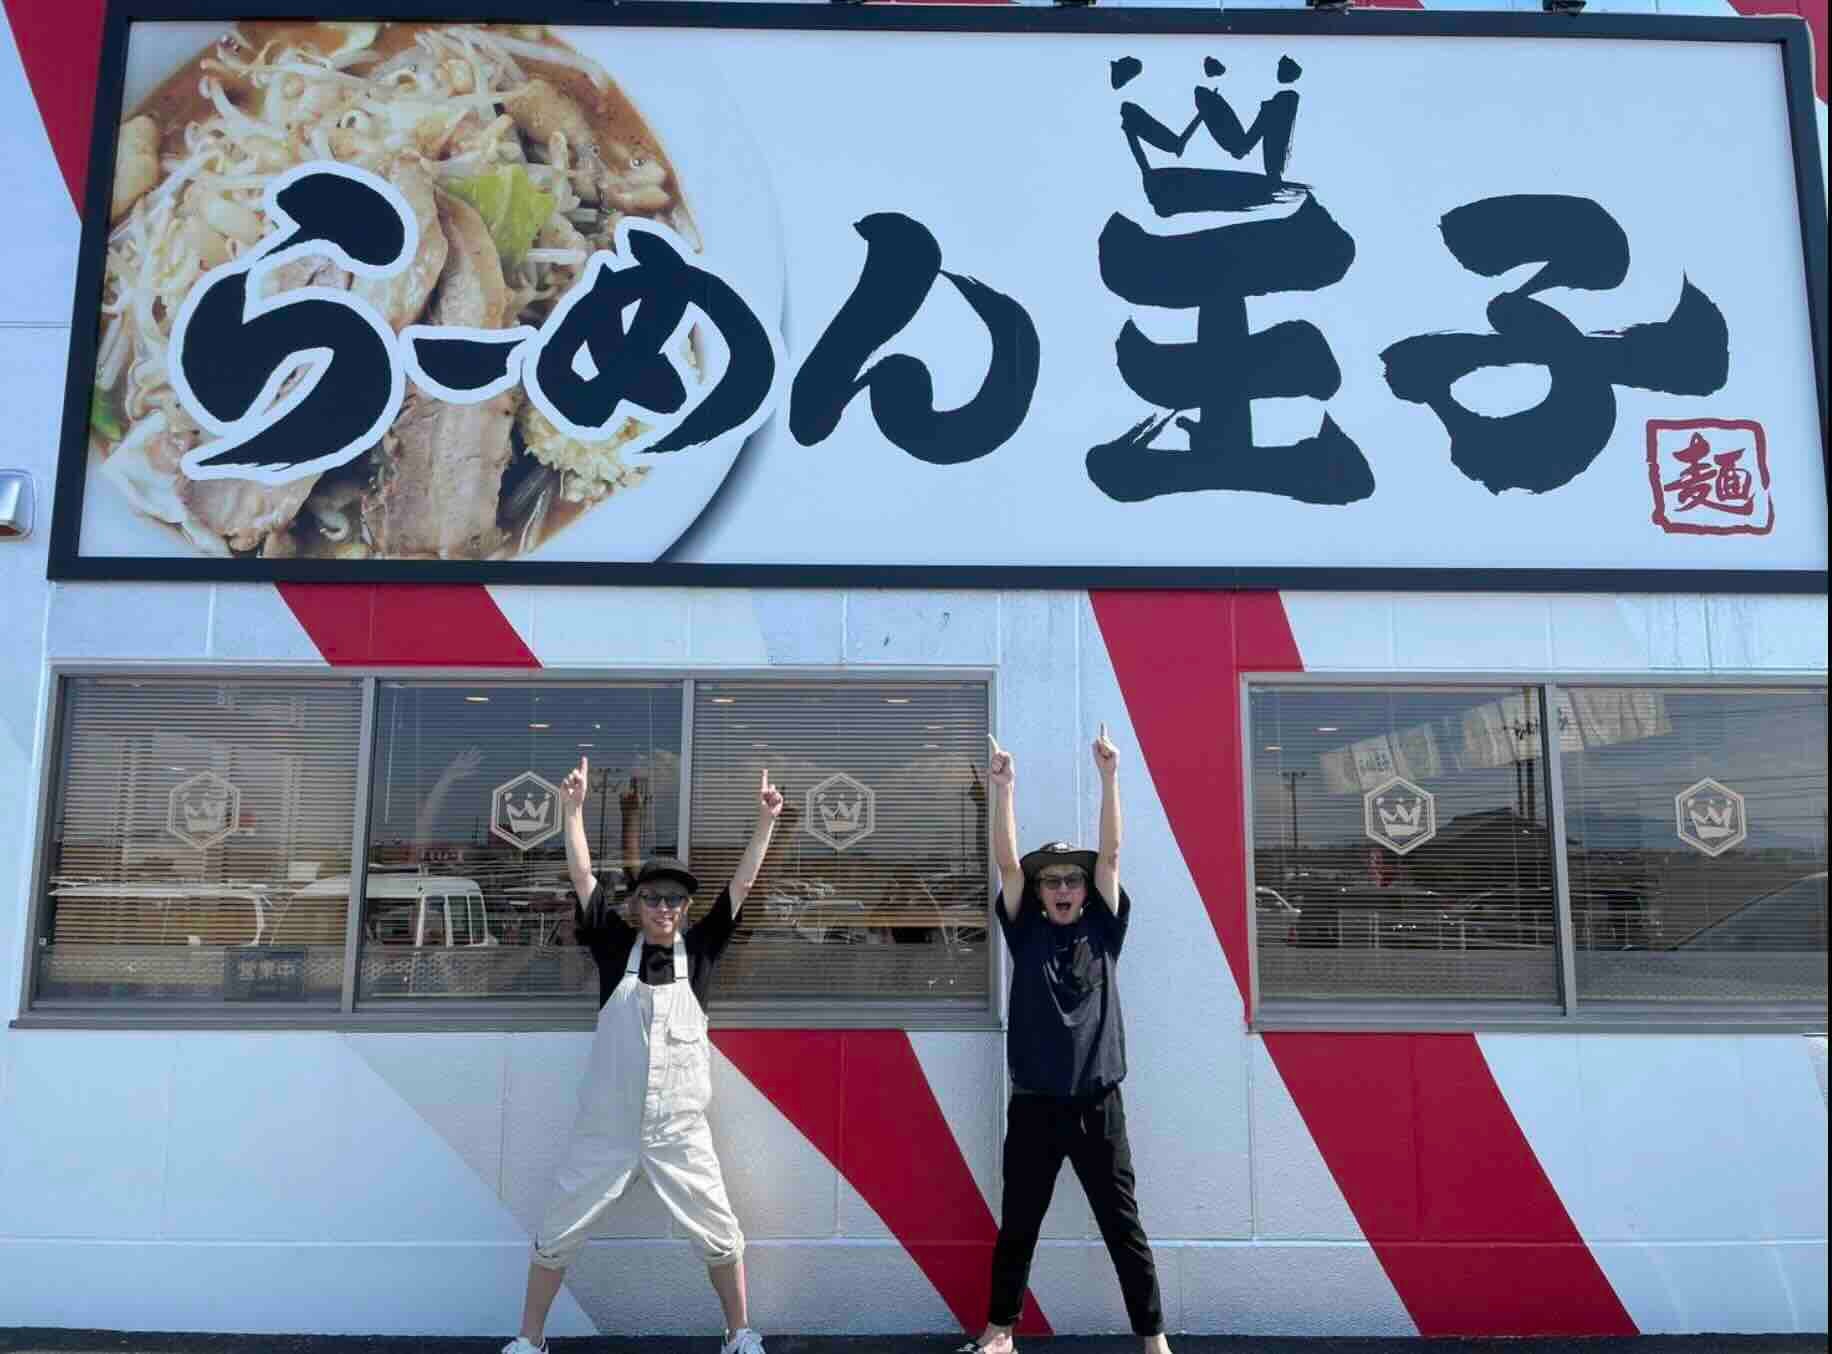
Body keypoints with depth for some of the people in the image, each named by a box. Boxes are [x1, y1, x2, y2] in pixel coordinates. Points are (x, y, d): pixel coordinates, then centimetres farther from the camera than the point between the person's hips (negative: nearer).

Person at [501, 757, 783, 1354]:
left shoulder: (698, 949, 1)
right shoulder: (616, 945, -1)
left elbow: (741, 884, -4)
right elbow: (582, 878, -6)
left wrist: (766, 821, -11)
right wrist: (572, 808, -13)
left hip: (680, 1132, 0)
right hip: (605, 1129, 0)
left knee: (721, 1236, 5)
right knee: (556, 1235, 7)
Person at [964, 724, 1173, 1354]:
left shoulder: (1102, 932, 4)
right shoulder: (1025, 933, 4)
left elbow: (1111, 853, -5)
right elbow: (1007, 862, -7)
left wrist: (1109, 776, -14)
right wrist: (1004, 788, -18)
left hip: (1097, 1103, 0)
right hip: (1033, 1105, 1)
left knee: (1123, 1227, 6)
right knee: (1017, 1226, 11)